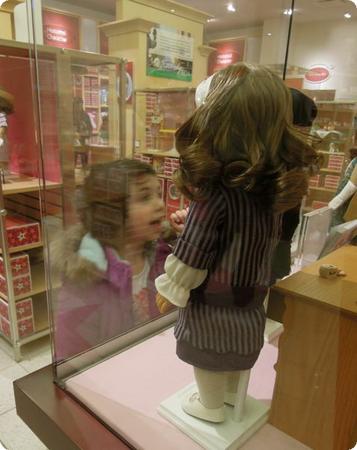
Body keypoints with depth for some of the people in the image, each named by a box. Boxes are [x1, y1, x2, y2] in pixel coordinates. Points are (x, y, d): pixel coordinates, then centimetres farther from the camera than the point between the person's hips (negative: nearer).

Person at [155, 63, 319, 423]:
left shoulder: (216, 191, -29)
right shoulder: (277, 183, -9)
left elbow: (190, 255, -22)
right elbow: (265, 242, 4)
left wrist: (169, 289, -7)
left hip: (213, 299, -6)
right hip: (251, 292, 6)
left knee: (208, 353, 18)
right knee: (236, 344, 28)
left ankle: (211, 406, 42)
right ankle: (230, 393, 52)